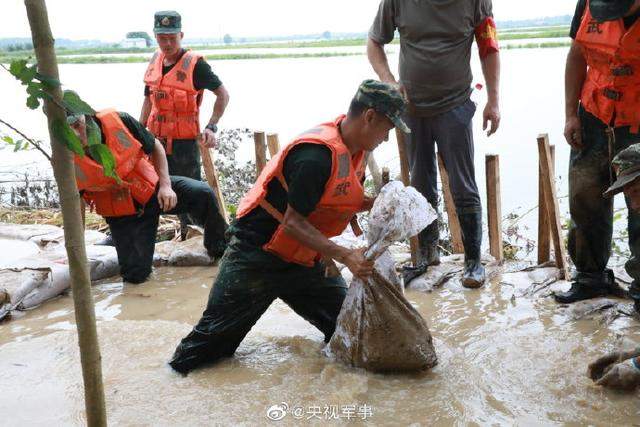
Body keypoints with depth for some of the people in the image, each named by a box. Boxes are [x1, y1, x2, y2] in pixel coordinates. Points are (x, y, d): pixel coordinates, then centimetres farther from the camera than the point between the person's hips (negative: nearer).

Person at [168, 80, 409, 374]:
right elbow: (293, 222, -27)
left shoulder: (355, 150, 1)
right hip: (256, 259, -8)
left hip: (304, 261, 8)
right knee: (215, 337, 4)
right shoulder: (317, 155, -29)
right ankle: (178, 370, 25)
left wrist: (376, 203, -5)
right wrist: (344, 256, -32)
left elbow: (344, 203, 14)